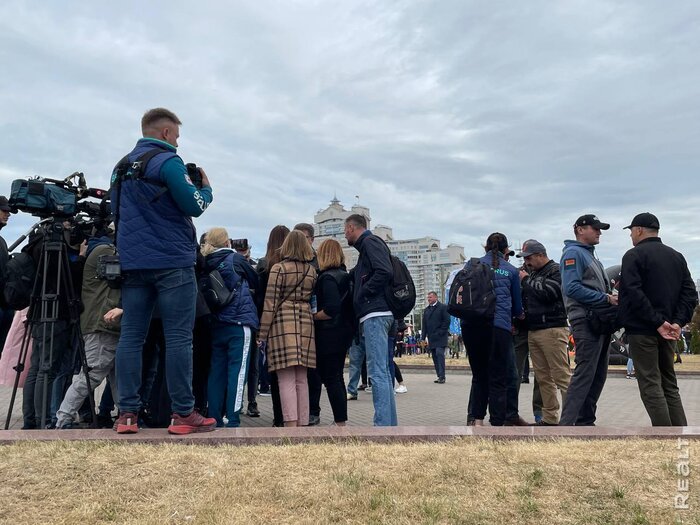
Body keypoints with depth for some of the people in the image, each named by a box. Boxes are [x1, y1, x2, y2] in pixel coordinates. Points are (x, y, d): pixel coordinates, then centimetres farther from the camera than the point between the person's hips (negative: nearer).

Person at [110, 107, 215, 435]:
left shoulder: (122, 166, 18)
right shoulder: (167, 161, -7)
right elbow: (194, 206, -12)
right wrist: (206, 188, 7)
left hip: (133, 262, 8)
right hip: (171, 261, -7)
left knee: (131, 336, 5)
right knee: (178, 337, -4)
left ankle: (127, 414, 7)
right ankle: (183, 414, 0)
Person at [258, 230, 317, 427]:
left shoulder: (279, 268, -4)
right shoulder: (312, 271, 10)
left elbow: (270, 302, -5)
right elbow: (312, 299, 13)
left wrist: (263, 333, -3)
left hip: (283, 323, -4)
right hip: (305, 323, 5)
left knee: (286, 379, -5)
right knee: (301, 379, 11)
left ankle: (291, 424, -11)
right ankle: (302, 423, 14)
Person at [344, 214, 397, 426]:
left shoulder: (371, 242, -5)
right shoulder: (366, 246, 24)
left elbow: (385, 272, -20)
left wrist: (362, 294, -13)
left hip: (375, 314, -10)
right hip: (375, 315, 10)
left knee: (377, 372, -10)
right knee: (383, 371, 12)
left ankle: (382, 427, -9)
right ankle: (390, 424, 18)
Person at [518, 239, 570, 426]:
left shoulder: (556, 271, -4)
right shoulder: (532, 273, 20)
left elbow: (547, 293, -18)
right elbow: (526, 299, 25)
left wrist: (526, 280, -6)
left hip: (552, 329, -8)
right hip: (533, 331, 8)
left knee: (562, 375, -9)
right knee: (542, 377, 8)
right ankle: (550, 418, 14)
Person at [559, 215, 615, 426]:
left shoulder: (590, 255, 22)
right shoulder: (573, 253, -8)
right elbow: (572, 288, -20)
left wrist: (611, 298, 5)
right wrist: (605, 298, -18)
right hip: (586, 322, -10)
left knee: (598, 374, 12)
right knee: (584, 373, -12)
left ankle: (585, 421, 20)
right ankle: (566, 423, -11)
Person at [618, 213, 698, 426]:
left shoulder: (634, 255, -7)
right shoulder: (677, 256, 15)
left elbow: (634, 293, -20)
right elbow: (689, 294, 7)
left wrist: (657, 322, -17)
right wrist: (678, 322, -3)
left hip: (642, 329, -7)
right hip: (668, 331, 7)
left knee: (650, 385, -3)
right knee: (669, 384, 15)